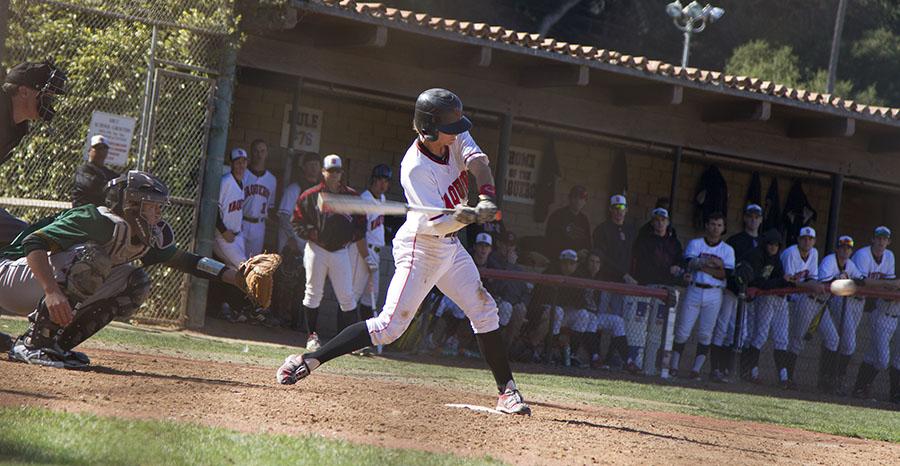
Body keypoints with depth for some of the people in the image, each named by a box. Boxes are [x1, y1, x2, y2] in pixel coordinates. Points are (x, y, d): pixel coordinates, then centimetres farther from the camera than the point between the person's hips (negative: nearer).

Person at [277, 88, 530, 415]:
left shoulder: (456, 139, -5)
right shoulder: (415, 167, -26)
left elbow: (478, 161, -21)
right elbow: (437, 225, -30)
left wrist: (486, 198, -38)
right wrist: (469, 217, -49)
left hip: (451, 247, 8)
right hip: (420, 249, -8)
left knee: (485, 311, 9)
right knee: (390, 325, -14)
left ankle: (507, 391, 17)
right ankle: (306, 362, -10)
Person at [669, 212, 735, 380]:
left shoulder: (727, 250, 8)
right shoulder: (695, 243, 8)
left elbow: (726, 273, -5)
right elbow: (690, 262, -11)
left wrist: (703, 267, -12)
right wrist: (711, 262, -23)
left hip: (714, 295, 1)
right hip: (694, 291, -1)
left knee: (705, 334, -2)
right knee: (682, 330, -2)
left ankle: (696, 369, 2)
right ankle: (674, 366, 4)